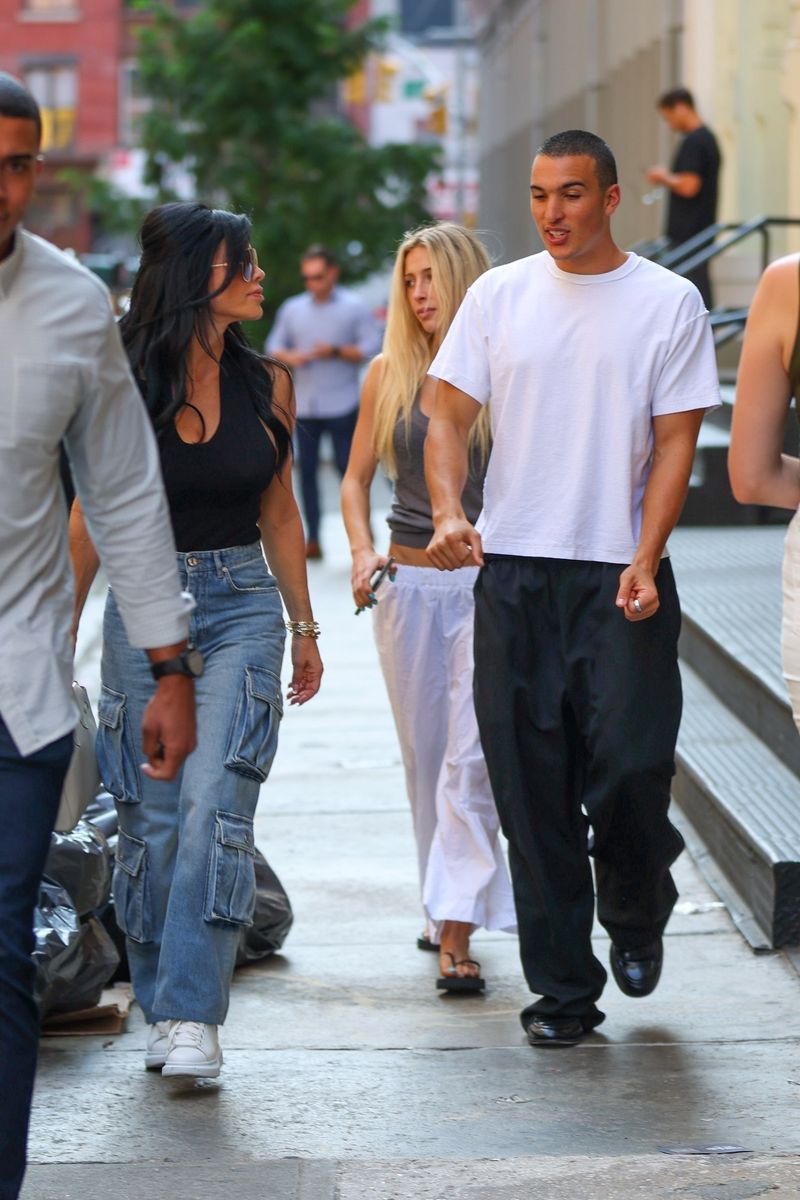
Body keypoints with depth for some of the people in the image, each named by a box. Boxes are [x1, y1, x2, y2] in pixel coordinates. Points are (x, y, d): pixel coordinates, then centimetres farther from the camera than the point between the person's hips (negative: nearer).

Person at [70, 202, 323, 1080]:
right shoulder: (126, 386, -4)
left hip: (242, 610, 1)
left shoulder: (266, 386, 5)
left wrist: (304, 627, 20)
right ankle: (160, 1009, 18)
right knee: (151, 820, 3)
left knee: (213, 808, -13)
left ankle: (194, 1018, -15)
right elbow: (91, 516, 3)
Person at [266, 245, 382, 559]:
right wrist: (288, 356, -6)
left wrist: (337, 352, -15)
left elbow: (370, 348, -4)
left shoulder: (354, 307, 1)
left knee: (347, 466, -4)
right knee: (307, 469, 1)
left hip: (342, 405, -3)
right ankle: (312, 539, 6)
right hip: (305, 404, 4)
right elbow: (274, 346, 15)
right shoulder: (292, 309, 12)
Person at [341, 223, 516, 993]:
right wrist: (362, 553, -3)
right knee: (425, 756, 11)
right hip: (409, 584, 4)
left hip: (488, 583, -4)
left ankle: (457, 932, -14)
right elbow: (356, 477, 13)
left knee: (470, 756, -11)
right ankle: (445, 908, 25)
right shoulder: (389, 373, 7)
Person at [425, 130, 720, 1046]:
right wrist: (449, 511, -12)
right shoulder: (499, 295, 8)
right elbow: (449, 415, 7)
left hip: (621, 574, -2)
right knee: (532, 786, 2)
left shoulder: (669, 303, 2)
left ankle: (635, 917, 20)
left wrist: (644, 562, -12)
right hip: (514, 570, 2)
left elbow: (675, 441, -1)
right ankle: (561, 984, 11)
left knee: (630, 761, -11)